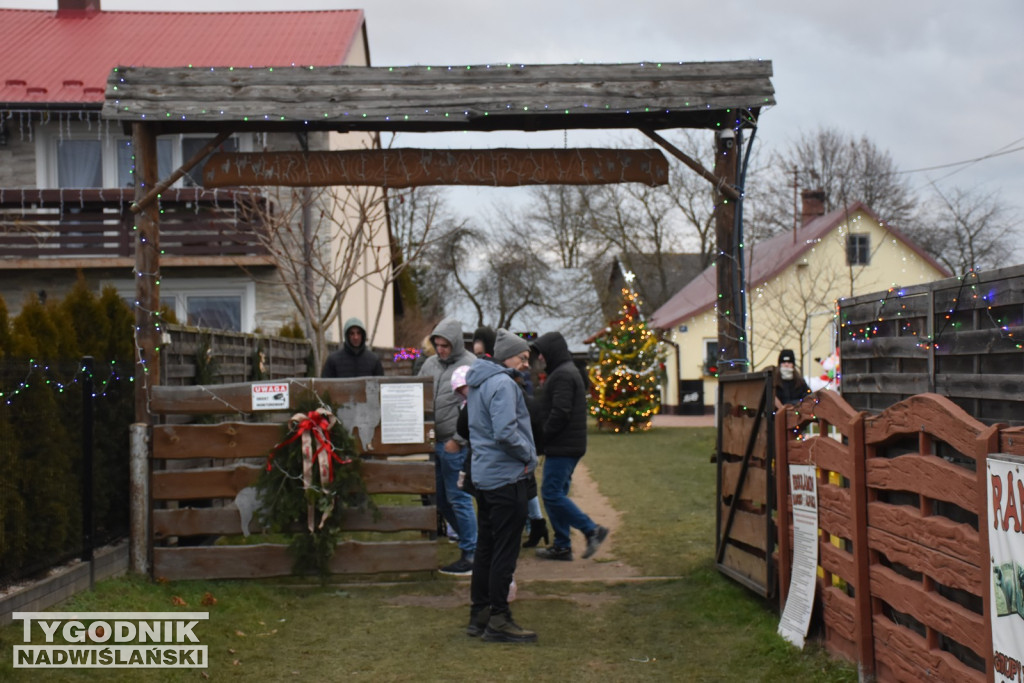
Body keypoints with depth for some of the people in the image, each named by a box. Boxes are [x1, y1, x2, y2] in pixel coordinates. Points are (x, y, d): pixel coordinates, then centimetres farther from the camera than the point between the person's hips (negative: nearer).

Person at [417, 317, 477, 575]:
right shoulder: (430, 364, 11)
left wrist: (457, 440, -16)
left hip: (455, 445, -8)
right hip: (434, 442, 8)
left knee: (458, 499, -4)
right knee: (440, 498, 13)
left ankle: (471, 556, 4)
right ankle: (470, 539, 27)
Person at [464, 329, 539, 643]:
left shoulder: (479, 382, 15)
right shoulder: (502, 383, -16)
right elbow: (505, 432, -26)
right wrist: (529, 455, -10)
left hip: (483, 474, 10)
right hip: (506, 476, -10)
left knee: (485, 547, 15)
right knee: (505, 551, -3)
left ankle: (479, 614, 23)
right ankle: (498, 620, 2)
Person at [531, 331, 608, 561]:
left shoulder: (563, 375, -15)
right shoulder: (567, 372, 19)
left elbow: (560, 413, -23)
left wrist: (542, 438, -14)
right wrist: (543, 440, 13)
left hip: (562, 446, -11)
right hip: (567, 445, 11)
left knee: (552, 493, -10)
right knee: (556, 494, 12)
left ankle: (592, 530, -8)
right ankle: (562, 546, 15)